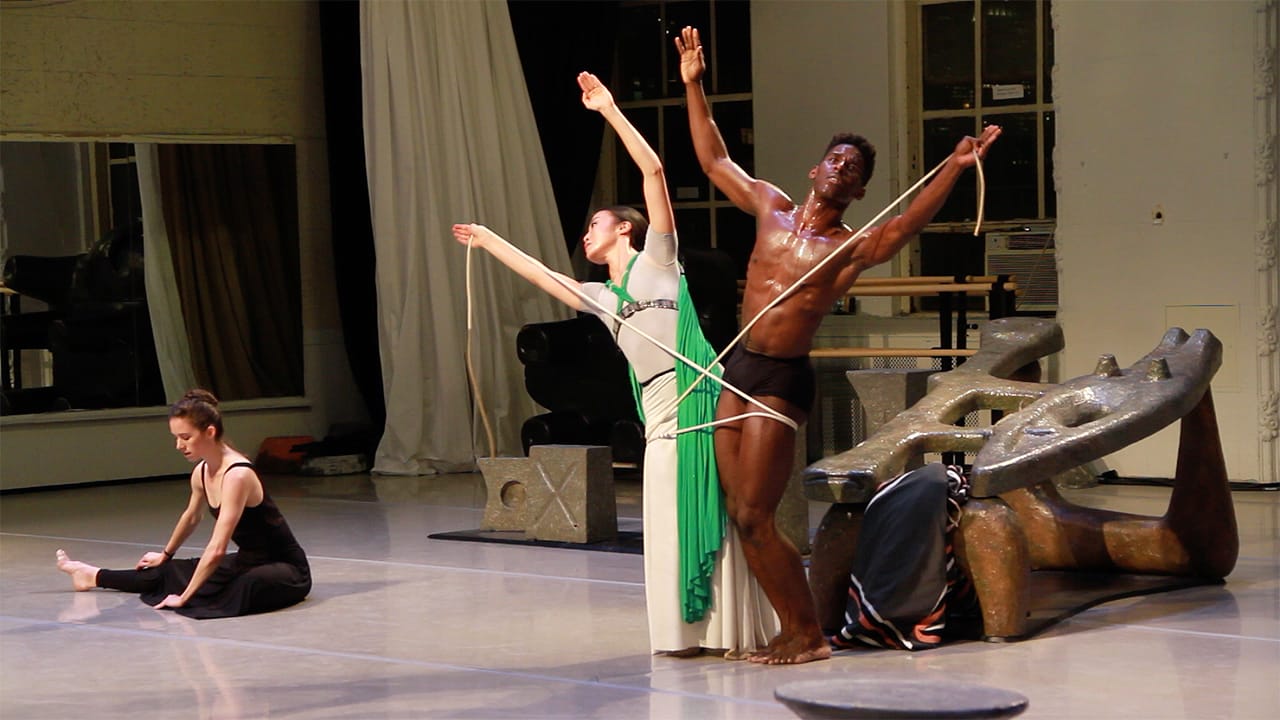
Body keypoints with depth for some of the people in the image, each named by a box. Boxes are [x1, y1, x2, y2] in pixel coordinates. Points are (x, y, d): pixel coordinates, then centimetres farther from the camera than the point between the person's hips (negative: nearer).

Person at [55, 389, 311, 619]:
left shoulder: (237, 475, -27)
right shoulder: (201, 472, 0)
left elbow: (216, 550, -30)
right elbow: (191, 518, 23)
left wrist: (184, 597, -27)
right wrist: (165, 555, 37)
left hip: (285, 570, -8)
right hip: (246, 562, 9)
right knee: (169, 573, 15)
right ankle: (94, 576, 35)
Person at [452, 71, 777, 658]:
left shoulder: (655, 262, 8)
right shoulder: (604, 299, 24)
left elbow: (653, 170, 0)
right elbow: (544, 276, 38)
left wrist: (609, 110, 0)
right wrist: (489, 241, 45)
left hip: (694, 394, -7)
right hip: (659, 412, 7)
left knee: (706, 513, -8)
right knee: (671, 521, 4)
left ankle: (736, 629, -6)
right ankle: (690, 630, 9)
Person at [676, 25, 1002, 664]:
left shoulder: (853, 247, -5)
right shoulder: (772, 209, 11)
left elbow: (909, 222, -23)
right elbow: (714, 160, 19)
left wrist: (955, 167, -37)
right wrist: (693, 86, 16)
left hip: (783, 379, -6)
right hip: (738, 369, 6)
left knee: (754, 517, -9)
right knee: (740, 516, 6)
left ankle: (807, 634, 4)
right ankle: (793, 629, 16)